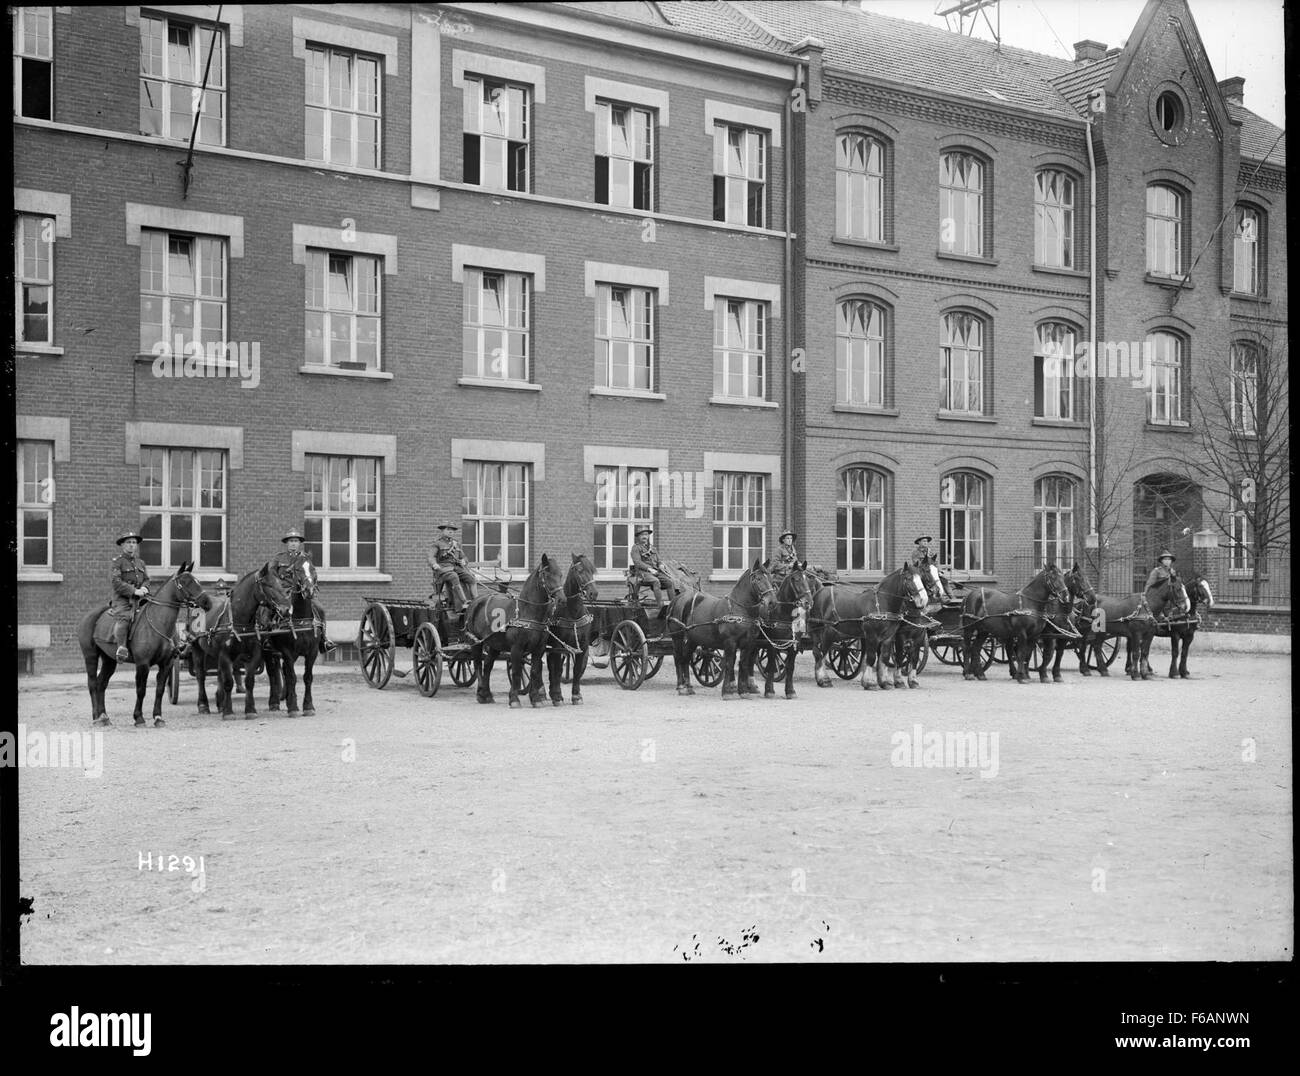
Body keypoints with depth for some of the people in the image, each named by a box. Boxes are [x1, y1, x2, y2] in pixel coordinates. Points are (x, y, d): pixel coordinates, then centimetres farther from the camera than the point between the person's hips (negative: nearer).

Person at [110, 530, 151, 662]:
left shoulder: (140, 562, 20)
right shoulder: (117, 561, 0)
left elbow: (146, 579, 19)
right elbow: (116, 582, -9)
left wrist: (144, 588, -6)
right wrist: (134, 591, -17)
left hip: (139, 597, 6)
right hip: (122, 598, -6)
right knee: (123, 618, -30)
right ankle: (121, 648, -32)